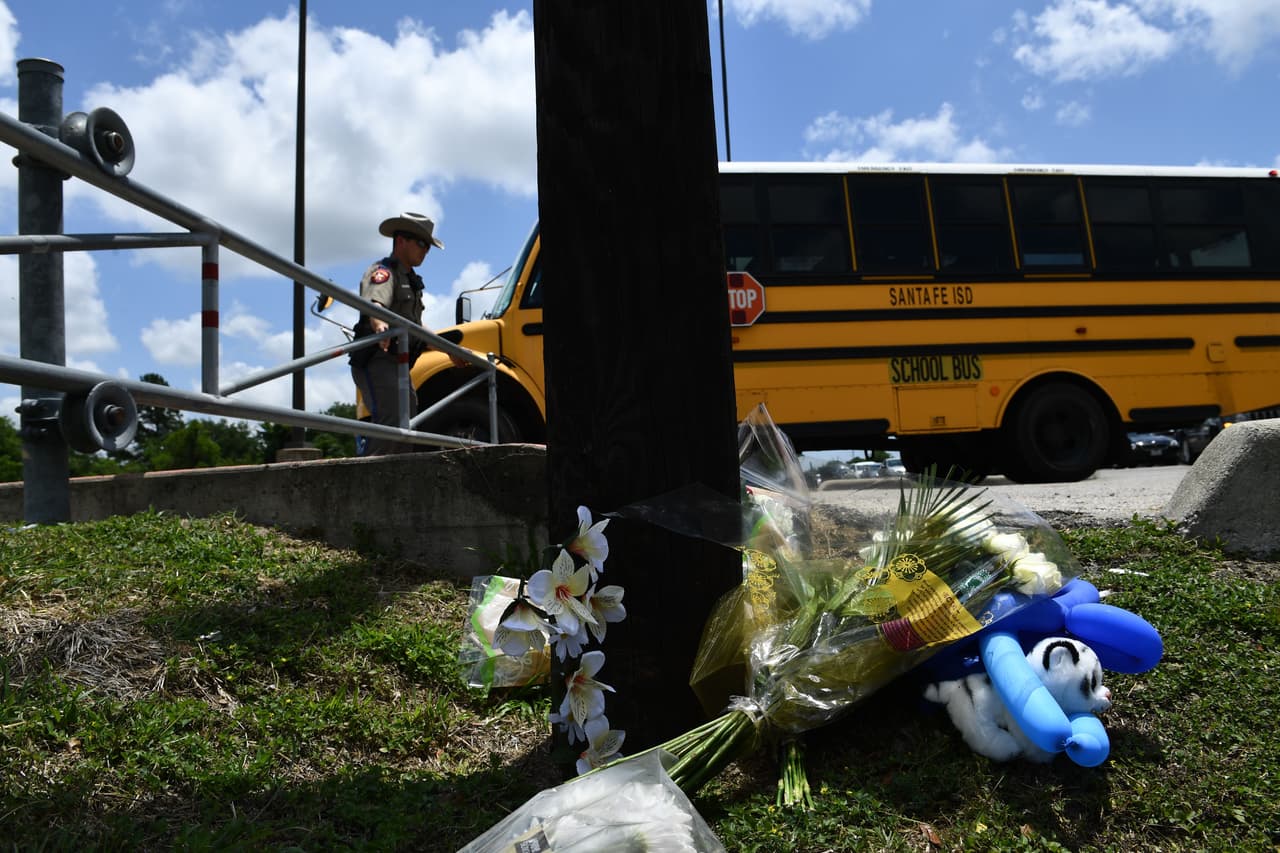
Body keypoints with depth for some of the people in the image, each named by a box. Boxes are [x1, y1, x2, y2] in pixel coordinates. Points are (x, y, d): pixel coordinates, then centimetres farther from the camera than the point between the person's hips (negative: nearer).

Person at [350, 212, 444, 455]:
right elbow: (373, 304, -28)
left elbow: (416, 328, 33)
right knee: (389, 422, -26)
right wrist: (379, 324, -49)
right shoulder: (383, 271, -5)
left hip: (397, 365, 10)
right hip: (377, 362, -10)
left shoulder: (409, 279, 25)